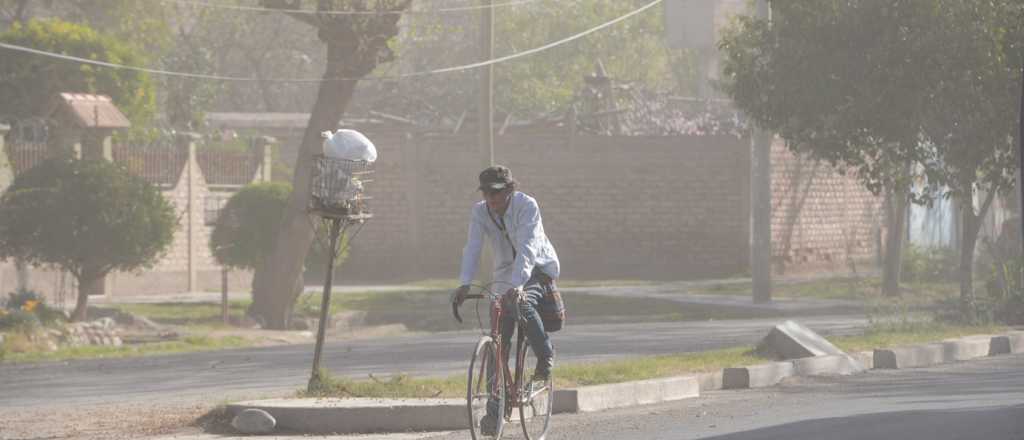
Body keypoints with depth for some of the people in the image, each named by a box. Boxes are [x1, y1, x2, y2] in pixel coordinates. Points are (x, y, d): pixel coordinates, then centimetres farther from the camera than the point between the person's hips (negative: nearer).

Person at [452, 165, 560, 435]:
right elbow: (472, 248, -19)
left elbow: (526, 248, -34)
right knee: (500, 339, -6)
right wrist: (464, 284, -34)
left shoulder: (527, 206, -23)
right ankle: (495, 407, -3)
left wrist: (517, 285, -46)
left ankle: (545, 355, -10)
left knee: (524, 302, -35)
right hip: (506, 273, 4)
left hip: (538, 268, -4)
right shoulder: (480, 212, -10)